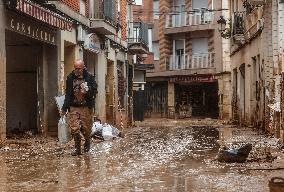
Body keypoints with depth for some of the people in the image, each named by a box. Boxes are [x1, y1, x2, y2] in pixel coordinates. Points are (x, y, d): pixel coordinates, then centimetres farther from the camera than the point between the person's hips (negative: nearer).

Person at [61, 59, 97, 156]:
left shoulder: (90, 77, -2)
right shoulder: (70, 78, 5)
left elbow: (94, 91, 0)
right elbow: (68, 94, 11)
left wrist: (87, 90, -22)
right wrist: (64, 108, 9)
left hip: (86, 107, -2)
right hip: (74, 107, 2)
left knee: (86, 128, 4)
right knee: (74, 129, -5)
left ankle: (87, 142, 33)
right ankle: (77, 148, 9)